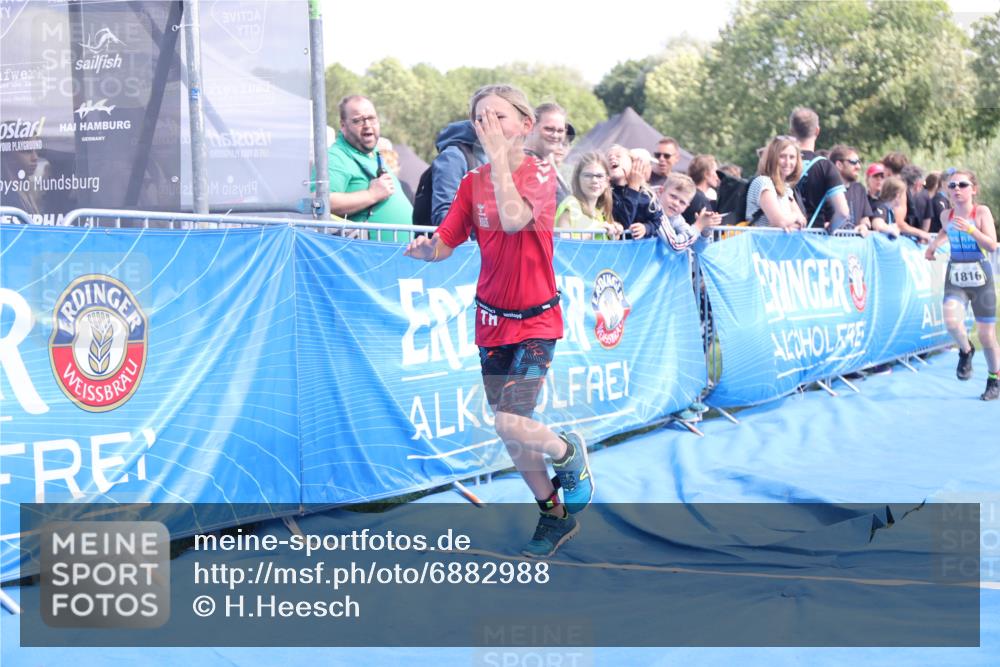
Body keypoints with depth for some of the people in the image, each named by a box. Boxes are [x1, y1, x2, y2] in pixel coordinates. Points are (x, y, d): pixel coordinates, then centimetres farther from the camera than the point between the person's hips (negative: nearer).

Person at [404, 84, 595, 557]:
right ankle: (555, 515, 30)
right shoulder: (473, 182, 3)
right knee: (510, 435, 10)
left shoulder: (541, 174, -11)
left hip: (535, 321, -5)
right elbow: (444, 246, 1)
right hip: (492, 320, 5)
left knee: (510, 424, -19)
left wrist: (498, 154, -29)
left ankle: (569, 453, 13)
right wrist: (423, 249, -20)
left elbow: (513, 219, -31)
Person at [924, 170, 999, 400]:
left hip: (980, 278, -2)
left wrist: (970, 229, -29)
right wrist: (933, 244, 15)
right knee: (951, 321, -26)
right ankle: (966, 350, 6)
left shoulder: (981, 212, -10)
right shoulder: (946, 215, 1)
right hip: (955, 277, 2)